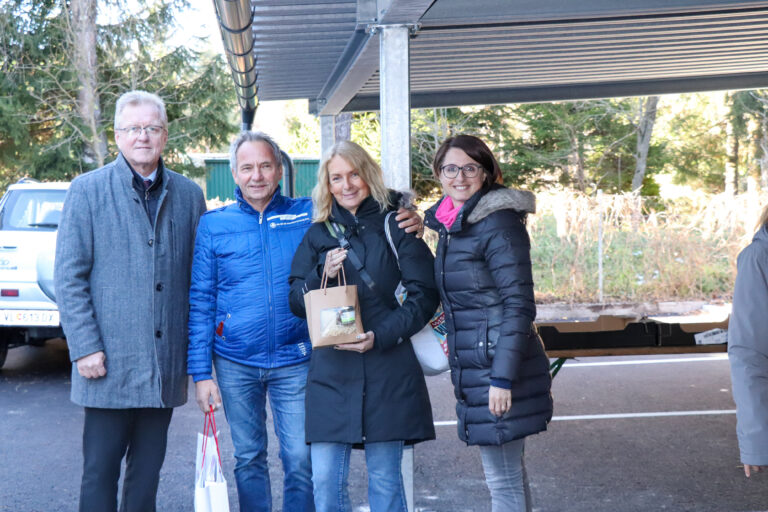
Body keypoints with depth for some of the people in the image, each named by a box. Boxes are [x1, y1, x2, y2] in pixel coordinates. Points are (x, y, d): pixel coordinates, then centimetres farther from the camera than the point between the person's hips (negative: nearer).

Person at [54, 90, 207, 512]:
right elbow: (68, 277, -4)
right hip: (109, 363, -3)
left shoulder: (188, 195, 8)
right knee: (100, 470, 3)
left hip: (165, 363, 3)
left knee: (148, 469, 12)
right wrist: (85, 348, -11)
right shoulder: (87, 190, 0)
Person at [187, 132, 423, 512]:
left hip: (294, 360, 0)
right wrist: (201, 372, -3)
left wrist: (408, 224, -18)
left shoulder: (309, 215, 1)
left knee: (300, 460, 1)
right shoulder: (214, 224, 2)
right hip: (235, 363, 1)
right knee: (248, 457, 12)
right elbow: (200, 302, 2)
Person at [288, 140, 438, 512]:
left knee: (384, 478, 5)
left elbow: (424, 296, -2)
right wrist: (322, 275, -10)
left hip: (387, 371, -2)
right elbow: (296, 303, 10)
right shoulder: (318, 234, 11)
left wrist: (382, 335, -14)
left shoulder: (396, 226, 3)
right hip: (331, 371, 2)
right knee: (325, 480, 0)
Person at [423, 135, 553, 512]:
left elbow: (519, 305, -18)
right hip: (473, 367, 9)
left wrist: (502, 378, -22)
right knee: (508, 474, 17)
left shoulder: (498, 223, -14)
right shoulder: (451, 223, 12)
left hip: (499, 367, -9)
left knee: (502, 480, -2)